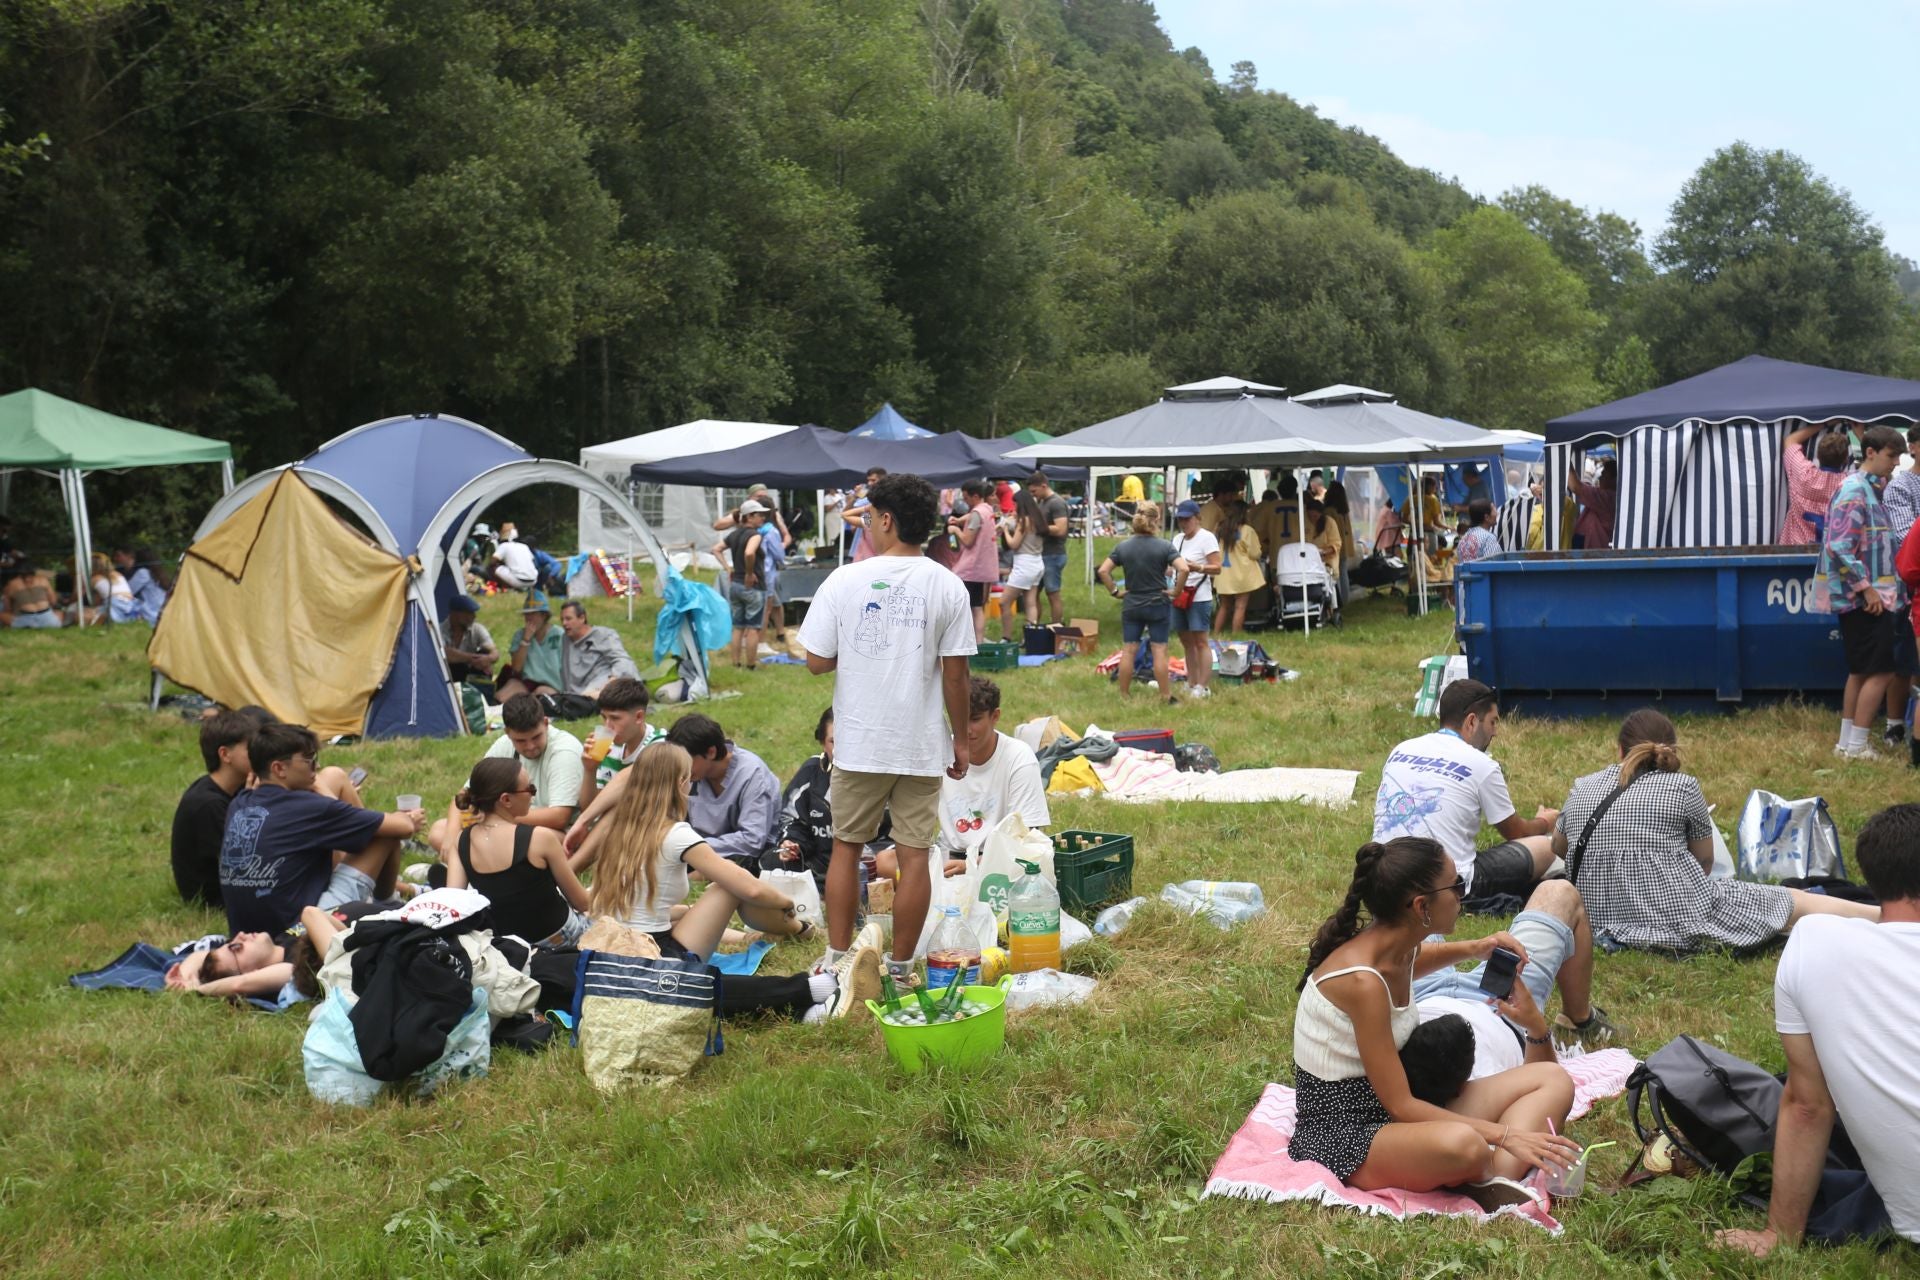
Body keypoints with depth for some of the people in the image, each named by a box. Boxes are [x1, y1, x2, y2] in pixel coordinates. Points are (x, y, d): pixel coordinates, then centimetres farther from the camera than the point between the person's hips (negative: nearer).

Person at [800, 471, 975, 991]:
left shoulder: (845, 580, -7)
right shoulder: (947, 587, -4)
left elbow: (816, 661, -5)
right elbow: (955, 675, -4)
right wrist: (962, 740, 6)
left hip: (859, 743, 0)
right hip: (922, 745, 0)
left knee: (846, 846, 14)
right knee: (915, 855, 6)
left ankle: (836, 961, 19)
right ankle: (901, 968, 12)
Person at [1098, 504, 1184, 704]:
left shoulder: (1123, 547, -1)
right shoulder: (1164, 546, -10)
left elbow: (1102, 571, -6)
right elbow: (1183, 569, -22)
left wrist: (1114, 592, 3)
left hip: (1131, 606, 3)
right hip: (1158, 605, -3)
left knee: (1128, 651, 7)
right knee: (1159, 651, 2)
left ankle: (1123, 695, 12)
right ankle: (1167, 696, 6)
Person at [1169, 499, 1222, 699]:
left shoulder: (1207, 538, -7)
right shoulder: (1178, 539, 16)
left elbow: (1217, 568, -15)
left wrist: (1196, 567, -29)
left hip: (1199, 598, -8)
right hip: (1178, 596, 8)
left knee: (1200, 641, -5)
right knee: (1187, 642, 12)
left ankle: (1202, 687, -3)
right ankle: (1191, 684, 19)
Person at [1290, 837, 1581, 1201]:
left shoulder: (1397, 946, 1)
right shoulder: (1362, 982, -26)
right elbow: (1400, 1106, -23)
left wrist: (1472, 949, 12)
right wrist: (1504, 1135, -21)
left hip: (1397, 1107, 10)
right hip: (1341, 1131, -10)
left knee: (1553, 1080, 2)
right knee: (1463, 1145, -42)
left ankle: (1498, 1178, -22)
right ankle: (1500, 1169, -8)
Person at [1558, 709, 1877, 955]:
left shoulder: (1582, 788, 6)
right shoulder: (1682, 787, -4)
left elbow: (1559, 848, 24)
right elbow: (1705, 861, 8)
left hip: (1605, 924, 4)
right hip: (1685, 919, -4)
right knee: (1796, 904, 10)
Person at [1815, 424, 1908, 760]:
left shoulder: (1869, 488, 15)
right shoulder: (1855, 490, -15)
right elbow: (1840, 547, -22)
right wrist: (1866, 588, -20)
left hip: (1863, 597, 10)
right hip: (1864, 597, -10)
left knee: (1861, 671, 13)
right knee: (1880, 671, -7)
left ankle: (1846, 742, 18)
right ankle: (1856, 746, -4)